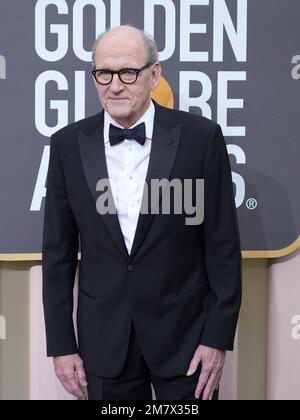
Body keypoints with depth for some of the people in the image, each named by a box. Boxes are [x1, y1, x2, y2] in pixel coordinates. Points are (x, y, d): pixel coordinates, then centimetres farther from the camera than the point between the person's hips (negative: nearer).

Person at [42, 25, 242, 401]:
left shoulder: (200, 137, -8)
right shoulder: (68, 145, -2)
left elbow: (223, 244, -5)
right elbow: (58, 252, 2)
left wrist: (218, 337, -5)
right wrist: (62, 344, 1)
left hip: (184, 333, -1)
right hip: (104, 339, 2)